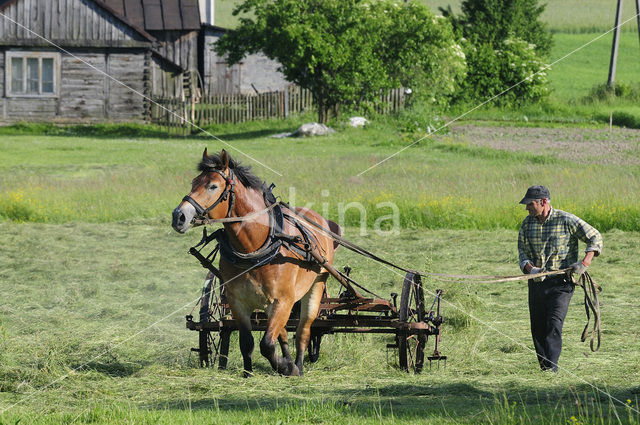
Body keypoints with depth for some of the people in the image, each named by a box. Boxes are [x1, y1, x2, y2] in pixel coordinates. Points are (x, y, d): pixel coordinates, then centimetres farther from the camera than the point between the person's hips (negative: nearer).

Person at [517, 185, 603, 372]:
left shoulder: (566, 220, -6)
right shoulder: (527, 224, 8)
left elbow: (595, 237, -1)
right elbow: (523, 252, 6)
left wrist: (585, 263, -15)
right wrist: (530, 269, -16)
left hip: (561, 281, -5)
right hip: (536, 282, 5)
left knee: (554, 324, -18)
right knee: (537, 328, 4)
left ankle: (552, 367, -23)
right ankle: (543, 368, 15)